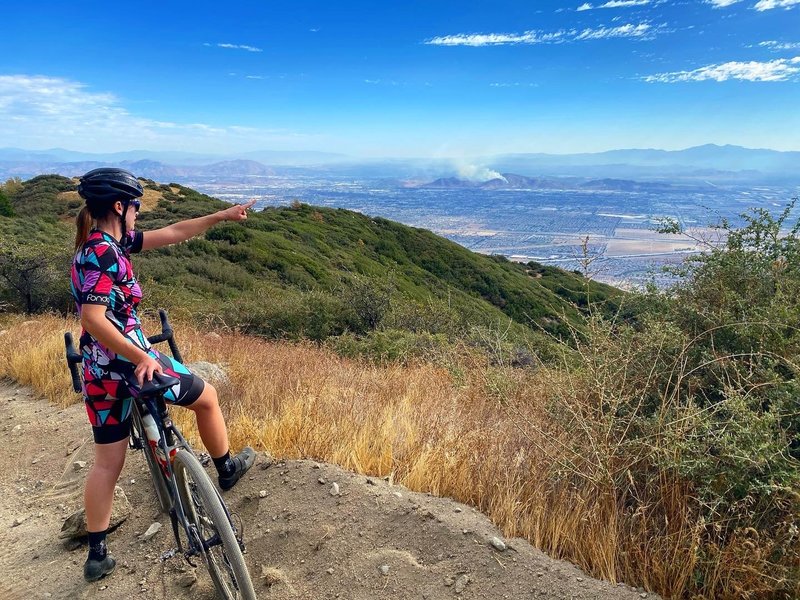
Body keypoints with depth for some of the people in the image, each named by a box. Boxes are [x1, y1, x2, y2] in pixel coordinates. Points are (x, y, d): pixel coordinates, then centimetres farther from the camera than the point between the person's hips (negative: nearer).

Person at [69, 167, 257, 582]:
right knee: (206, 395, 15)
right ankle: (226, 470, 33)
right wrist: (142, 358, -24)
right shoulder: (103, 253, -18)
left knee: (107, 463, 16)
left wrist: (222, 216, 14)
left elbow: (172, 234, 12)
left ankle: (97, 555, 26)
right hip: (128, 363, -9)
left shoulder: (101, 244, 9)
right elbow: (94, 319, -26)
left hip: (99, 373, 9)